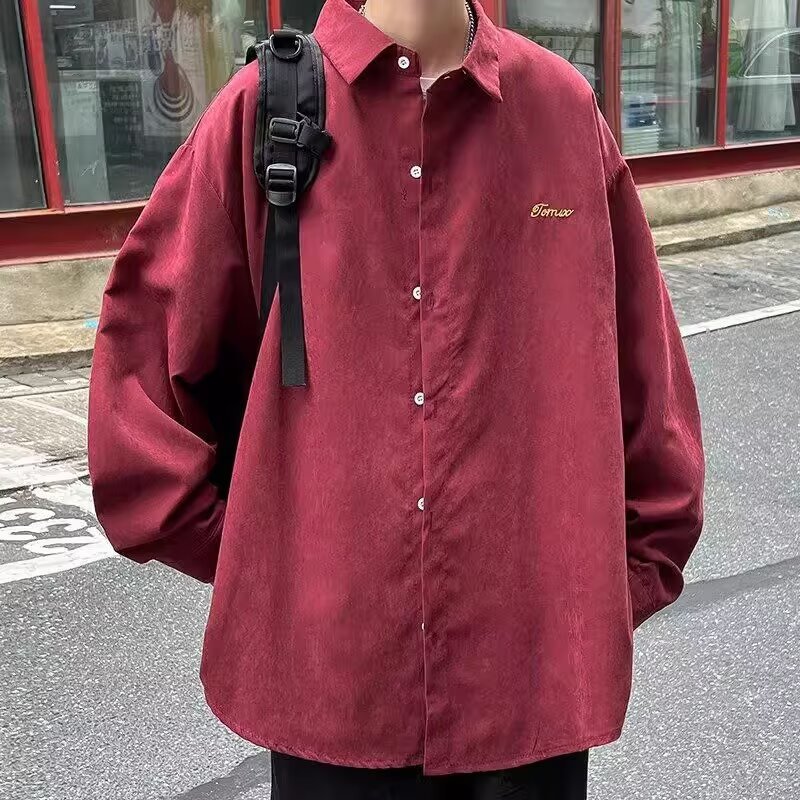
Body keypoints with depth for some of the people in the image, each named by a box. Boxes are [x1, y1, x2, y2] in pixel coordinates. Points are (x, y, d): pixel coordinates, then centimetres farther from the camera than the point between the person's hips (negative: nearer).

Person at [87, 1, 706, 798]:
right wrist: (221, 540, 3)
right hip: (331, 645, -1)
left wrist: (637, 560, 8)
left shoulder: (564, 108, 1)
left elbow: (640, 353, 7)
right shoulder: (262, 108, -2)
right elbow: (143, 330, 4)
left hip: (534, 642, 2)